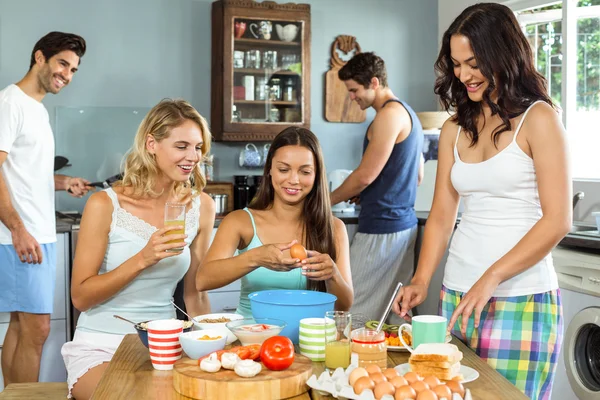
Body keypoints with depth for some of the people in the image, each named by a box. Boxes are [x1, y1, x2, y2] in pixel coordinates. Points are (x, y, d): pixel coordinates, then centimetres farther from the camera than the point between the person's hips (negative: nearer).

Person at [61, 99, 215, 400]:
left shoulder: (201, 207, 0)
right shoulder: (105, 205, -10)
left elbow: (195, 295, 9)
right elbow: (81, 297, -10)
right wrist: (143, 259, -22)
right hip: (100, 347, -3)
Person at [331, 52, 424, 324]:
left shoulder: (390, 114, -13)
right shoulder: (407, 113, 18)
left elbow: (365, 175, -15)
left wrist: (328, 200, 0)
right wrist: (362, 194, 18)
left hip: (381, 228, -10)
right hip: (404, 223, 10)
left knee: (357, 316, -6)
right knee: (396, 310, 11)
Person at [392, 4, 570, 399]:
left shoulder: (537, 118, -4)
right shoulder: (455, 129, 10)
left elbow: (557, 220, -10)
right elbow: (441, 216, 10)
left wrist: (491, 278, -17)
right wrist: (421, 281, -4)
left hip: (521, 299, -4)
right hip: (457, 294, 5)